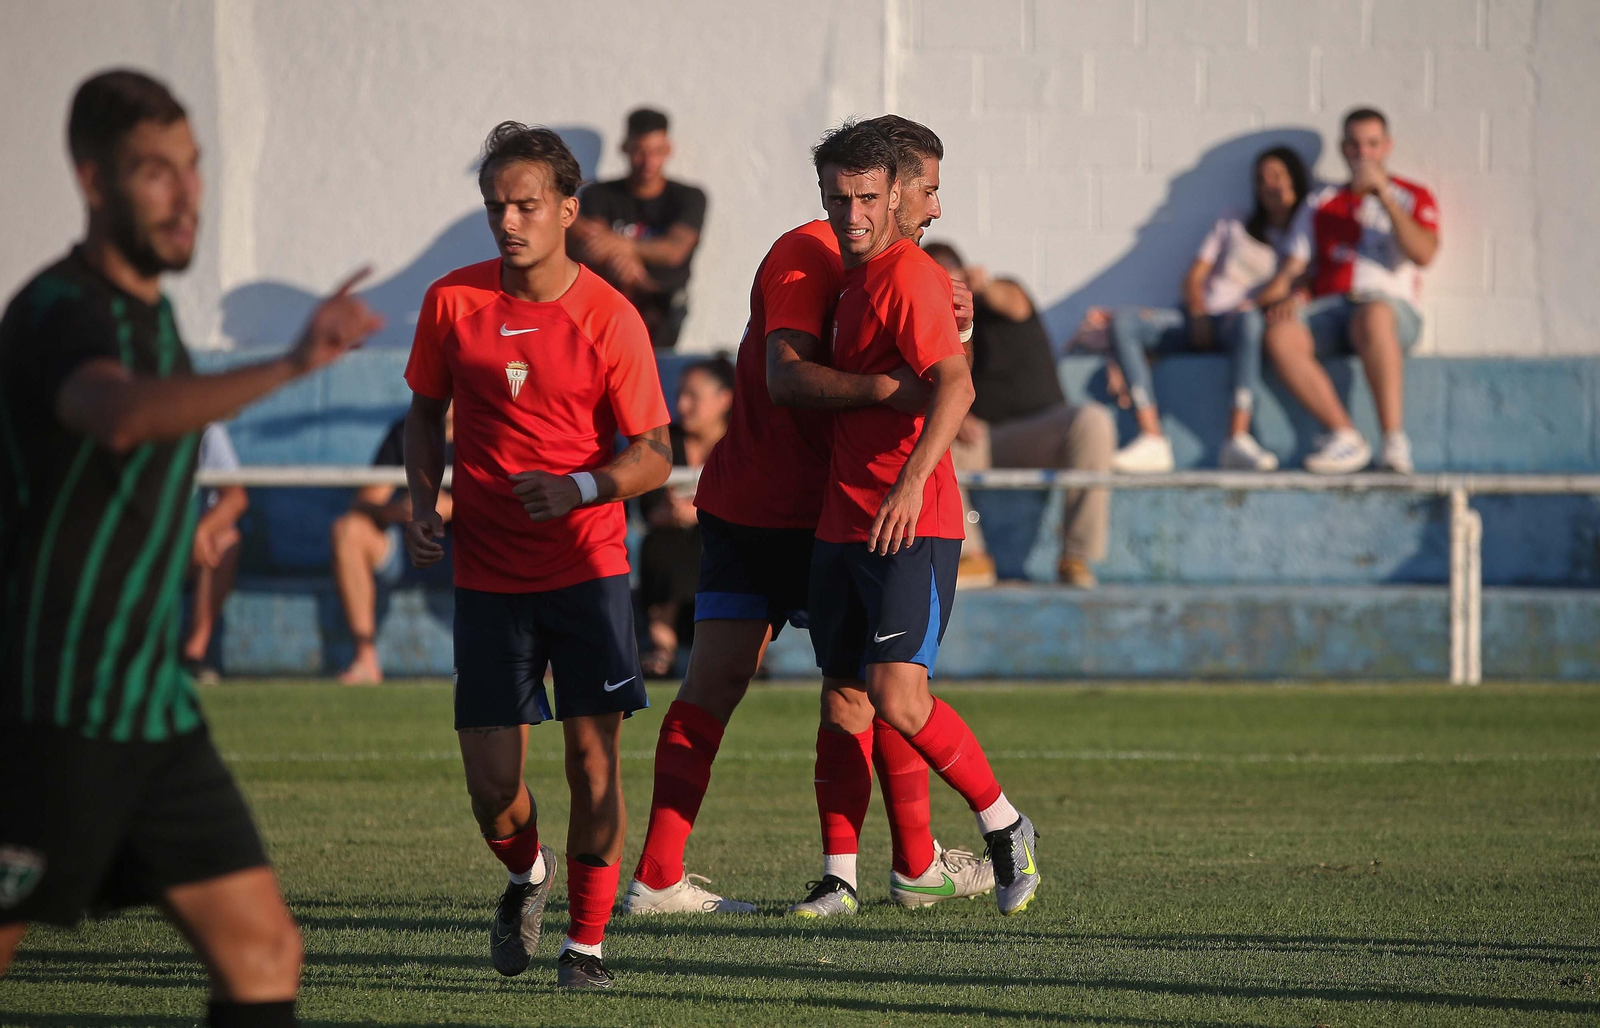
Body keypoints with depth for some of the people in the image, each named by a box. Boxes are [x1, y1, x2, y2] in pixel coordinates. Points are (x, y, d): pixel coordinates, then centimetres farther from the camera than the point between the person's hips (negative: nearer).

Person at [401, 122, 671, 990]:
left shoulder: (609, 318, -7)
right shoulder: (452, 301, 1)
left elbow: (653, 455, -5)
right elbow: (426, 410, 17)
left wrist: (582, 487, -23)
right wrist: (423, 502, 2)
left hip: (588, 567, -2)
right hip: (487, 573, 2)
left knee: (593, 756, -9)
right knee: (491, 781, -3)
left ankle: (586, 941, 7)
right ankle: (526, 875, 31)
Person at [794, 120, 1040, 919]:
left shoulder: (906, 276, -12)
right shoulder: (853, 278, 16)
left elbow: (953, 384, -25)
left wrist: (912, 480, -35)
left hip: (910, 525, -9)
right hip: (841, 522, 9)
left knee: (897, 694, -17)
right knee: (843, 697, 8)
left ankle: (1004, 826, 1)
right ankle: (838, 878, 13)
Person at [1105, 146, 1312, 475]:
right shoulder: (1232, 226, 23)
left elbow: (1288, 286, -1)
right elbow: (1194, 278, 15)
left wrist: (1252, 303, -18)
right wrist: (1199, 315, -4)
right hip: (1202, 323, 4)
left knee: (1248, 320, -42)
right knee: (1124, 321, -24)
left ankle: (1238, 439, -50)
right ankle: (1152, 439, -37)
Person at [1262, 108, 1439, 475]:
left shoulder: (1412, 197, 14)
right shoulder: (1321, 203, 24)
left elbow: (1424, 254, -5)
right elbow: (1293, 265, 18)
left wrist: (1384, 196, -9)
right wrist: (1285, 294, -6)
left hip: (1392, 306, -3)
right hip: (1330, 311, 3)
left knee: (1374, 316, -41)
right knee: (1280, 334, -30)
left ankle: (1395, 439, -43)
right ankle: (1344, 435, -28)